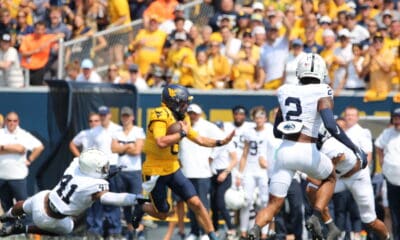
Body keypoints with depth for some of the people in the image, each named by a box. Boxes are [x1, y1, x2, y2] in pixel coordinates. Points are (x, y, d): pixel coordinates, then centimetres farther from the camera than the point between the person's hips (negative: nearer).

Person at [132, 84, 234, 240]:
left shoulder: (181, 119, 5)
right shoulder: (160, 116, -22)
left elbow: (198, 139, 14)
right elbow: (161, 142, -37)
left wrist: (221, 142, 4)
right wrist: (182, 133, -27)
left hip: (173, 169, 6)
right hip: (155, 172, -6)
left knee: (196, 203, -5)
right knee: (162, 213, 8)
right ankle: (141, 209, 39)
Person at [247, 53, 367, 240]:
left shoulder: (286, 92, 13)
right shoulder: (321, 95, -4)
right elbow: (331, 126, -18)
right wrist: (356, 149, -14)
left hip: (285, 150, 4)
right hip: (306, 152, -4)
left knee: (274, 204, 8)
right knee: (329, 178, 29)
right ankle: (315, 218, 8)